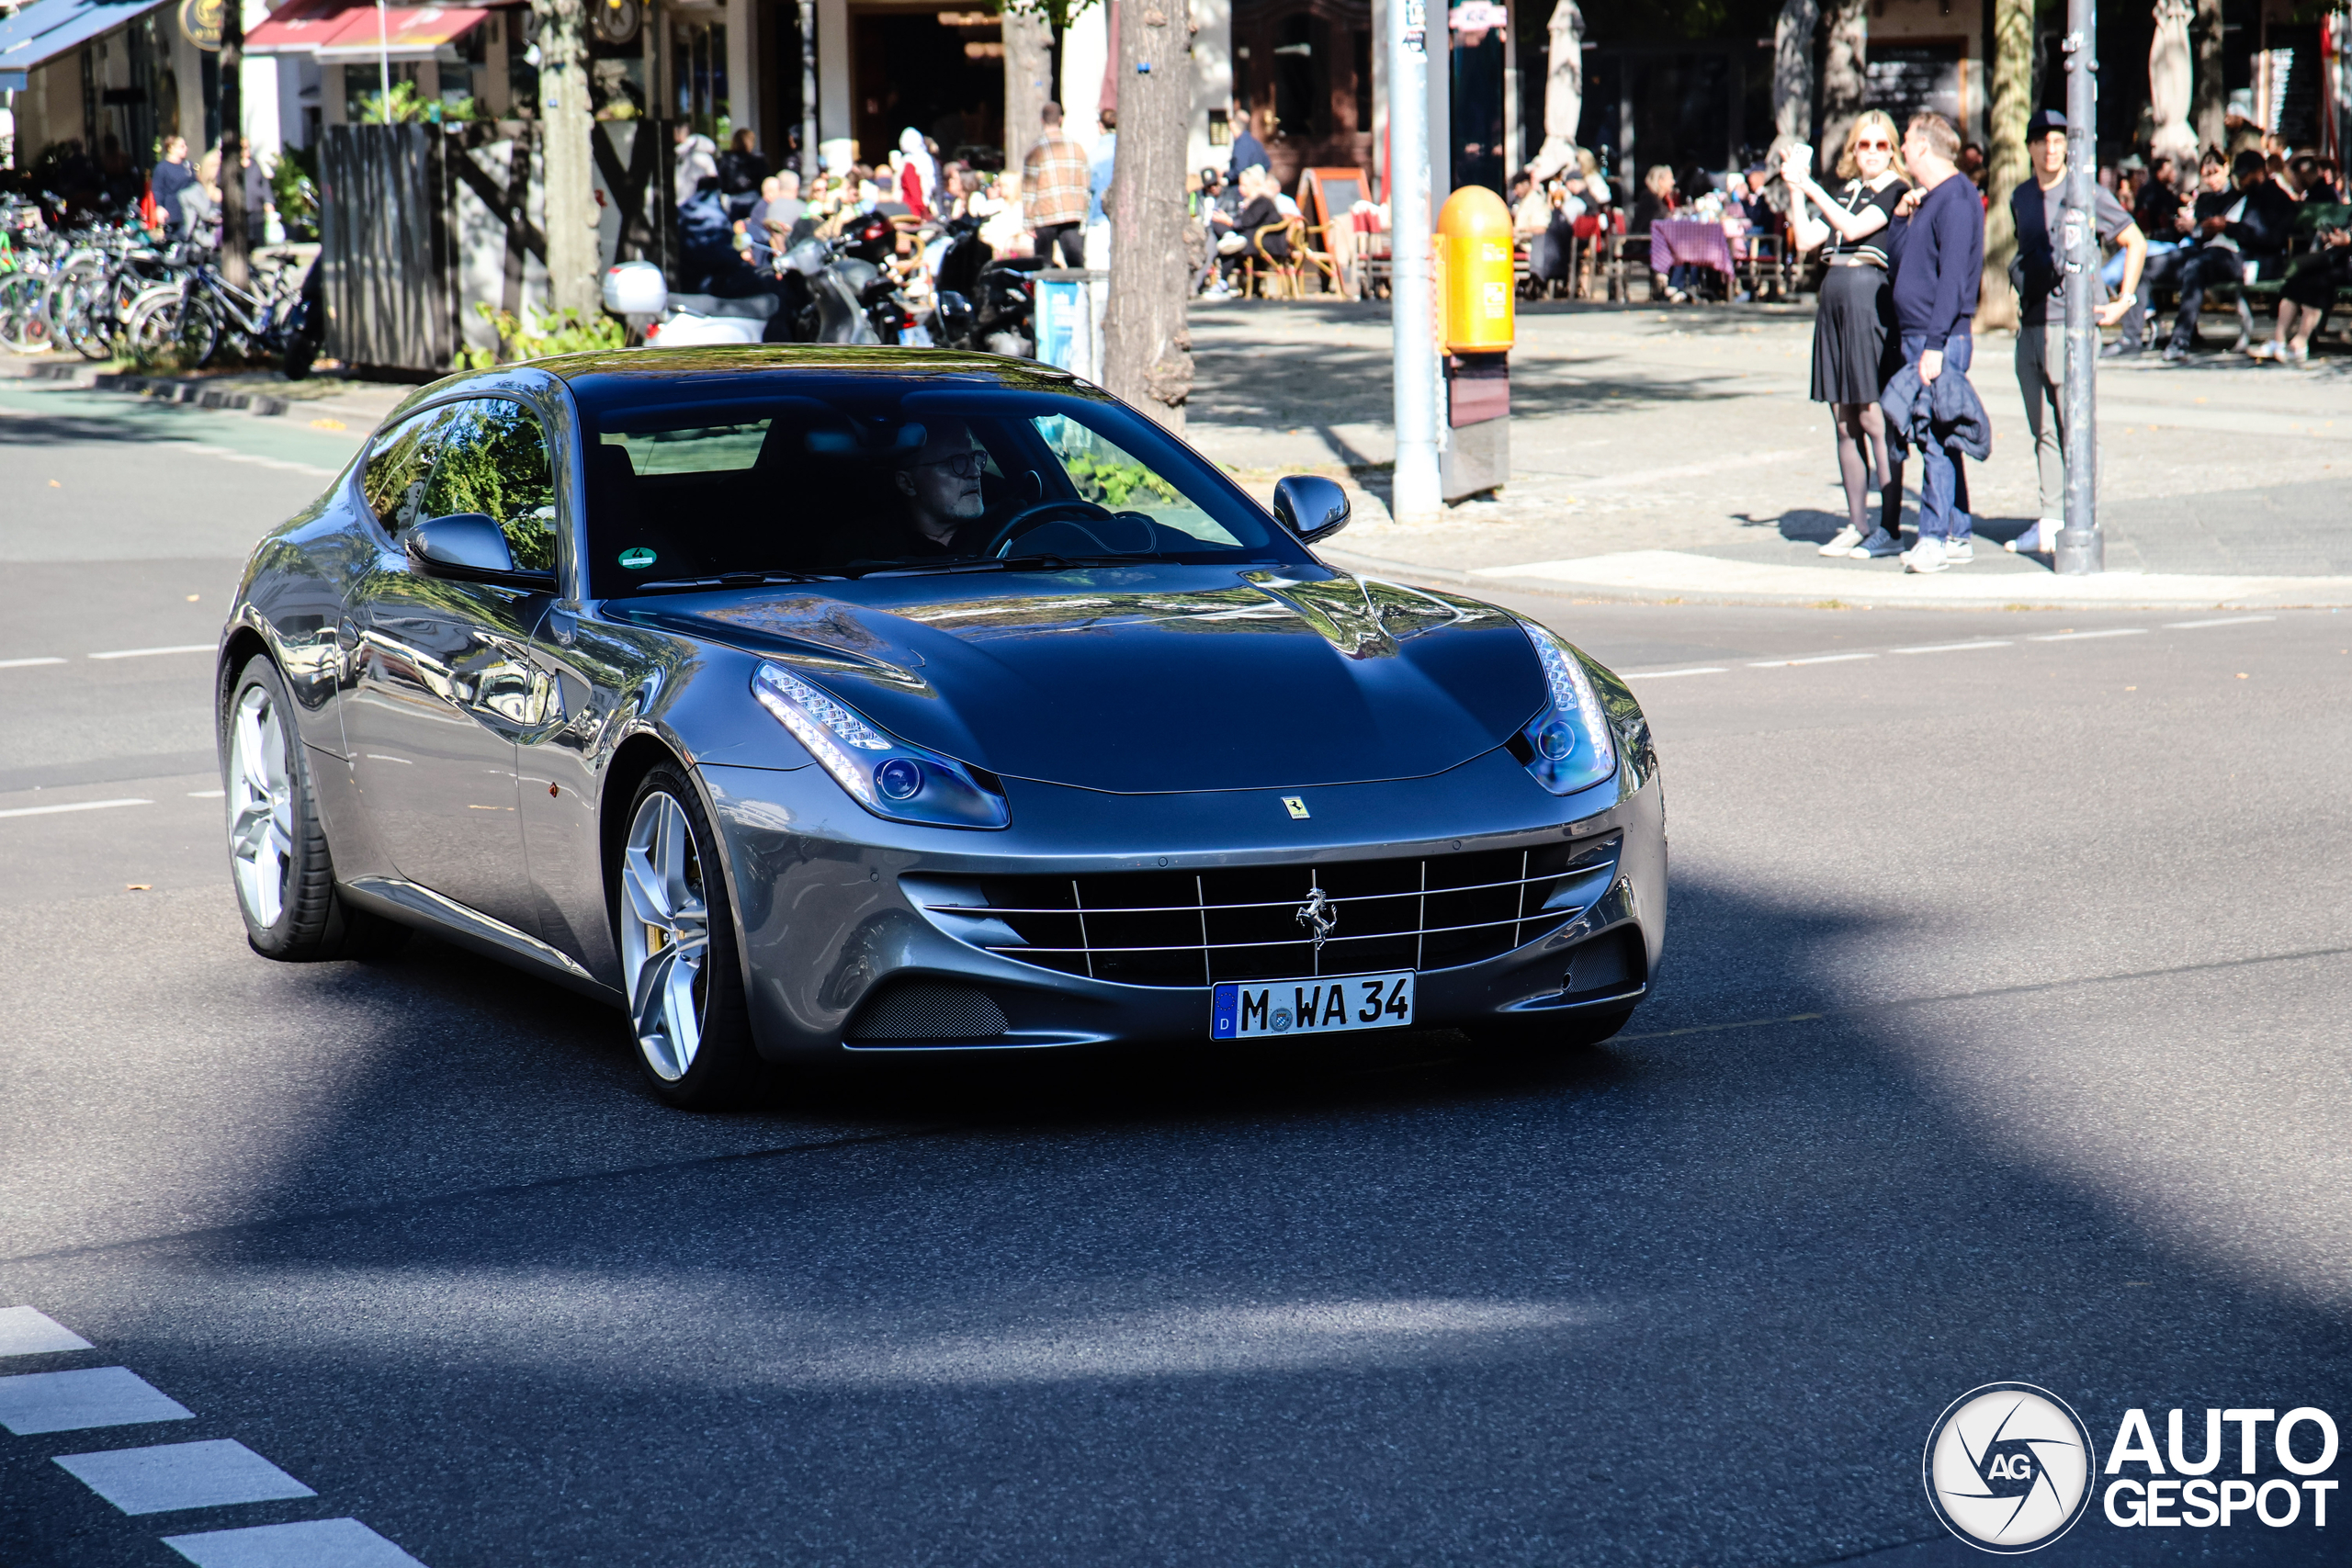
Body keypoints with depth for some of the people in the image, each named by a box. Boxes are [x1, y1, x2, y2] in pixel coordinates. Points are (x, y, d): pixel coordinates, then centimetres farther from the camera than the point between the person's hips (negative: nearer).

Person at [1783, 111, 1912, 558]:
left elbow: (1853, 227, -15)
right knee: (1844, 423, 9)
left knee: (1874, 420, -8)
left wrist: (1810, 186, -11)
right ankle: (1857, 525, 15)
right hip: (1834, 301, 7)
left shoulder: (1896, 192, -3)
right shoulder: (1846, 193, 18)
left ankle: (1889, 530, -6)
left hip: (1871, 301, -7)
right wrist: (1796, 189, 4)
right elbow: (1806, 239, 11)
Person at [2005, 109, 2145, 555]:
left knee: (2074, 428, -6)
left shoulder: (2088, 195, -4)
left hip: (2070, 324, -6)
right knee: (2043, 430, 8)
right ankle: (2051, 520, 12)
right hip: (2030, 327, 6)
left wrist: (2123, 301, -2)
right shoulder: (2020, 198, 13)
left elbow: (2136, 243, 3)